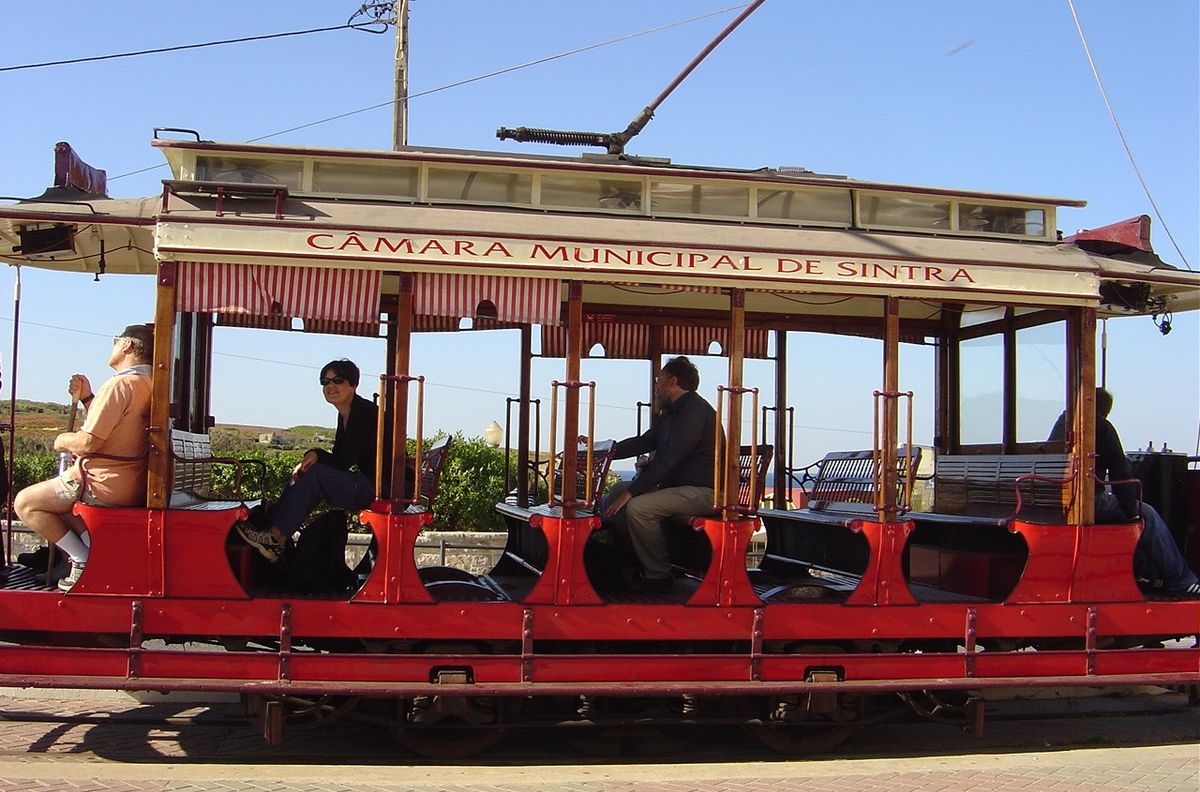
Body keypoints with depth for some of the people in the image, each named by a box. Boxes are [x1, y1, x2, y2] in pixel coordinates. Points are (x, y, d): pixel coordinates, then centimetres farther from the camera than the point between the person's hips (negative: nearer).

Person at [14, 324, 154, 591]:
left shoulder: (120, 384, -19)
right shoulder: (148, 385, 11)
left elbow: (89, 443, -23)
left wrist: (63, 441, -3)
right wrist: (87, 398, 10)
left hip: (105, 484, -9)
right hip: (135, 486, 10)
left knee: (24, 503, 5)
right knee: (60, 498, 32)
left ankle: (84, 560, 0)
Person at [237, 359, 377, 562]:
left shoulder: (365, 412, -14)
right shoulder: (345, 415, 15)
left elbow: (345, 461, -16)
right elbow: (338, 458, 13)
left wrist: (315, 454, -5)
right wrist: (311, 459, -5)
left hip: (379, 487, -9)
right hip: (365, 483, 9)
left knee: (315, 474, -21)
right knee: (304, 476, 1)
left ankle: (275, 536, -14)